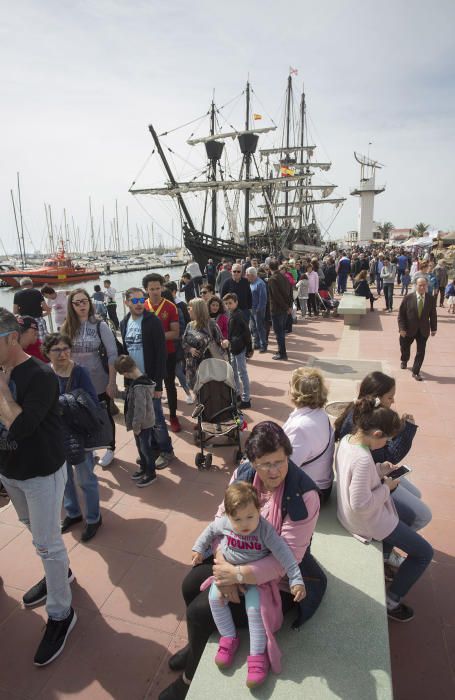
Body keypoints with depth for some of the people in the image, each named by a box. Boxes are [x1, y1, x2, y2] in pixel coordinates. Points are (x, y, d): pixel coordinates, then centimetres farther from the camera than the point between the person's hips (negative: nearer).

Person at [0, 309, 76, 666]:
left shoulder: (40, 375, -22)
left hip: (41, 472, -7)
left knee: (47, 543, 3)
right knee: (35, 530, 25)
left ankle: (60, 614, 21)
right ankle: (60, 572, 48)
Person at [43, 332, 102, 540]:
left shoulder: (79, 372, -18)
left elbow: (92, 402, -20)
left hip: (78, 434, -5)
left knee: (85, 479, 10)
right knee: (63, 477, 22)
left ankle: (93, 519, 32)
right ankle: (72, 513, 46)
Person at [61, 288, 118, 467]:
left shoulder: (100, 326, -8)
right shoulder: (67, 328, 0)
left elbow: (112, 354, -9)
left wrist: (112, 382, -13)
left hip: (99, 382, -2)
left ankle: (110, 449, 29)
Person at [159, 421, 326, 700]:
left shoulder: (304, 495, -30)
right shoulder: (243, 474, -14)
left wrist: (238, 575, -31)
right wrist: (224, 566, -23)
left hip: (278, 578, -6)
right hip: (236, 558, 6)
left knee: (201, 611, -8)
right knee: (191, 585, 4)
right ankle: (198, 645, 37)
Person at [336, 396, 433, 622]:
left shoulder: (346, 439, -10)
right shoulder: (363, 460, -38)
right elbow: (361, 504, -32)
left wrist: (380, 469, -3)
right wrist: (386, 487, -19)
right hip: (367, 521, -9)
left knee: (404, 517, 33)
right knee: (424, 553, 9)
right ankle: (391, 600, 20)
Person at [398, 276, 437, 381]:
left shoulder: (431, 298, -5)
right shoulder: (408, 298, -11)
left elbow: (433, 315, 4)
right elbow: (401, 314, -9)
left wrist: (433, 328, 5)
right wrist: (402, 328, -14)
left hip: (423, 330, 1)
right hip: (409, 329, -1)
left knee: (421, 352, -1)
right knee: (405, 348, 19)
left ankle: (416, 372, 12)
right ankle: (404, 361, 51)